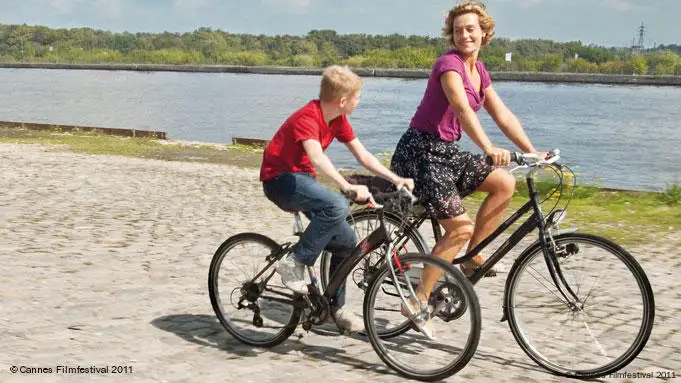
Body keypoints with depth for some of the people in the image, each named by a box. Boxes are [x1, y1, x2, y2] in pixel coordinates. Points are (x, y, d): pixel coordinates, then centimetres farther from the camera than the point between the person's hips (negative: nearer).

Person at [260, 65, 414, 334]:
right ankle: (294, 262, -21)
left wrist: (396, 179, -6)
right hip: (279, 178, -9)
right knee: (337, 207, -34)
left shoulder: (337, 119, 3)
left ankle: (336, 308, 16)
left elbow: (362, 155, 5)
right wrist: (347, 187, -52)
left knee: (346, 240, 2)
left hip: (302, 178, 9)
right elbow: (316, 157, -41)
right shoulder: (307, 117, -24)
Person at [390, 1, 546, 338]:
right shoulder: (449, 64, -16)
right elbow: (462, 109, -32)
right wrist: (489, 149, -46)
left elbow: (503, 115, 11)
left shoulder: (478, 71, 12)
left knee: (505, 183, -7)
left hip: (445, 151, 8)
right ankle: (418, 302, -6)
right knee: (460, 227, -14)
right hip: (420, 152, -8)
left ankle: (471, 258, 4)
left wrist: (533, 152, 3)